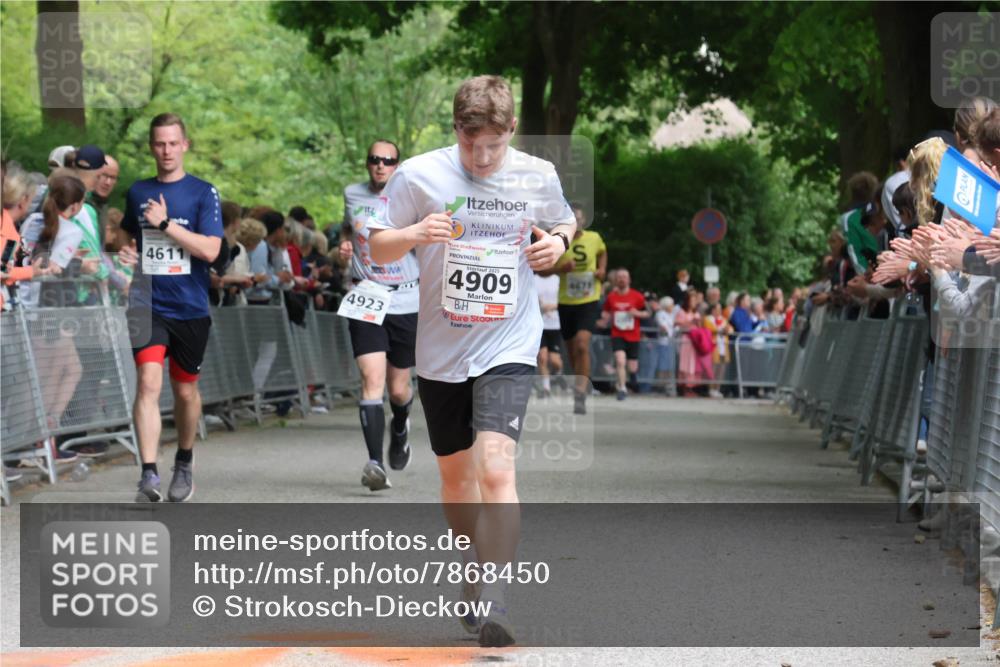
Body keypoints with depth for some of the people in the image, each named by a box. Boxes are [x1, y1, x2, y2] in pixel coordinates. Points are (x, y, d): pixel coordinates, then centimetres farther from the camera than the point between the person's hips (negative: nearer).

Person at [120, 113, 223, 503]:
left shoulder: (203, 193, -2)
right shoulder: (137, 192, 8)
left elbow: (210, 250, -13)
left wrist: (166, 224, -18)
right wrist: (124, 253, 4)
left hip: (190, 309, -1)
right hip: (148, 307, 1)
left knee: (185, 390, 12)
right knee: (148, 383, -16)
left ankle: (184, 464, 34)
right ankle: (149, 475, -22)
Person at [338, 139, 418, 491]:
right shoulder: (352, 194, 7)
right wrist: (344, 243, 9)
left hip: (405, 302, 0)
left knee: (398, 389, 9)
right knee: (372, 379, -17)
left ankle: (400, 426, 46)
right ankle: (375, 464, -23)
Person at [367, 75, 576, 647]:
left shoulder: (538, 176, -3)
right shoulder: (420, 175, -7)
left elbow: (565, 220, 18)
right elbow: (379, 249, 1)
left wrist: (559, 240, -6)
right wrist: (415, 234, -21)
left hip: (509, 348, -2)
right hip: (440, 349, 2)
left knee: (496, 467, -20)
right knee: (456, 473, 16)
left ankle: (495, 602, -20)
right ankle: (476, 572, 40)